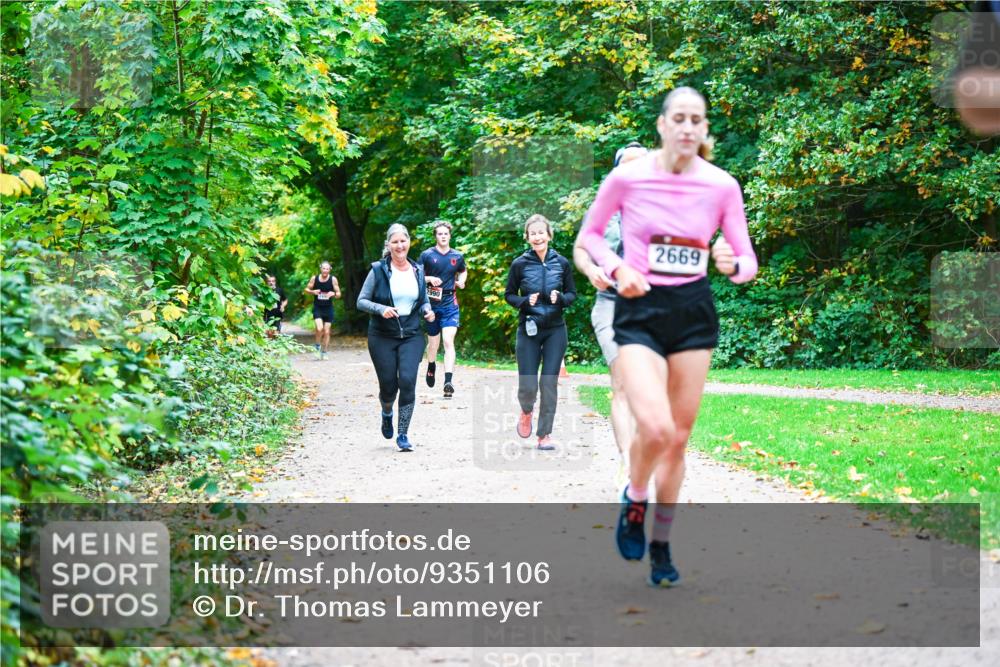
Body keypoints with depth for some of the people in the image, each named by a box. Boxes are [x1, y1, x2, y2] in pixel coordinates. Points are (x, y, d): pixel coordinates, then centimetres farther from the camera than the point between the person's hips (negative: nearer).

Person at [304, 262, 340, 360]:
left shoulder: (333, 280, -4)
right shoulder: (314, 278, -3)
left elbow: (339, 294, 0)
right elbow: (306, 289, 8)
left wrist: (333, 294, -23)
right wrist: (313, 292, -14)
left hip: (328, 308, 1)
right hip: (317, 308, -1)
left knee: (326, 331, 3)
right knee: (319, 328, -19)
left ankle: (324, 352, 17)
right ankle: (318, 346, 6)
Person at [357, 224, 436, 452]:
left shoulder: (417, 270, 7)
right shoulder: (378, 270, -4)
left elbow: (424, 301, 18)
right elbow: (361, 301, -3)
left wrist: (427, 311, -4)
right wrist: (381, 309, -21)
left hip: (412, 336, 2)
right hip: (382, 338, -2)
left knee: (408, 381, -14)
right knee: (388, 385, 2)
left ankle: (403, 434, -2)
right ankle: (387, 414, 39)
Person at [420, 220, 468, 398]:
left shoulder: (457, 256, 5)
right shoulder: (427, 255, -3)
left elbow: (463, 271, 25)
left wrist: (461, 281, 4)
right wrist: (429, 278, -17)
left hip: (450, 304, 0)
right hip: (432, 303, 0)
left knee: (448, 341, -13)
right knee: (433, 342, 13)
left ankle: (448, 381, -20)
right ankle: (431, 368, 43)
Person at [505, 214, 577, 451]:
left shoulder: (561, 263, 1)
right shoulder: (520, 264, -4)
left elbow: (572, 293, 9)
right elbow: (509, 295, 4)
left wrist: (560, 298, -13)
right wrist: (526, 301, -15)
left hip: (555, 331, 1)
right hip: (528, 331, -1)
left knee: (549, 382, -3)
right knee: (527, 385, -4)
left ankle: (544, 434, 9)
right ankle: (526, 411, 32)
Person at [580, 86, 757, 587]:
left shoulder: (722, 186, -2)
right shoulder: (627, 178, -7)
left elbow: (748, 263, 3)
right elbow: (590, 234, 8)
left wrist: (732, 264, -20)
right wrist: (617, 270, -10)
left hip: (694, 311, 3)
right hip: (640, 310, -3)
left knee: (679, 437, 7)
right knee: (655, 429, -20)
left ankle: (661, 545, 24)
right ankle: (634, 500, 12)